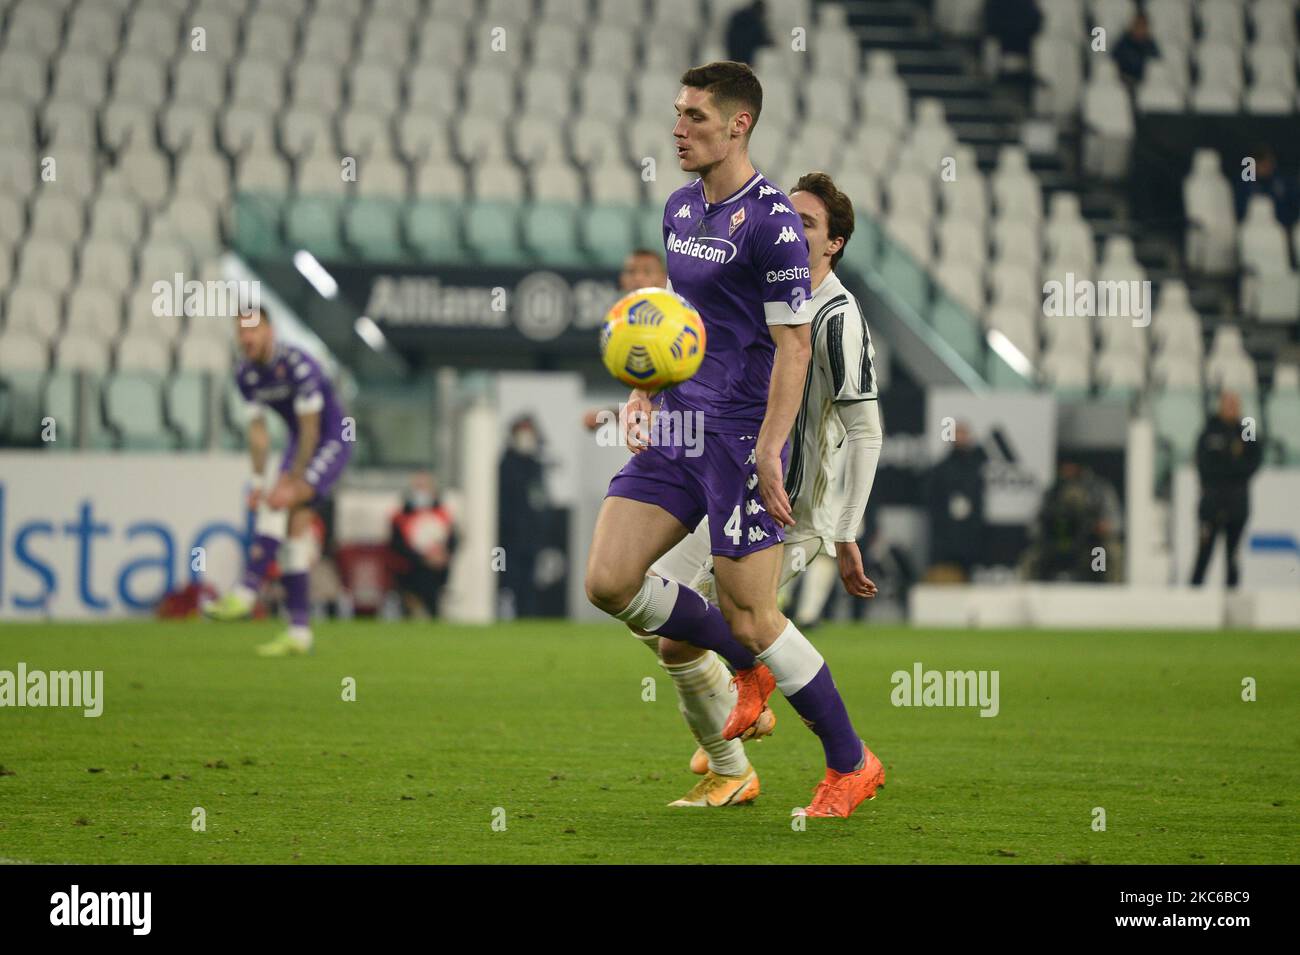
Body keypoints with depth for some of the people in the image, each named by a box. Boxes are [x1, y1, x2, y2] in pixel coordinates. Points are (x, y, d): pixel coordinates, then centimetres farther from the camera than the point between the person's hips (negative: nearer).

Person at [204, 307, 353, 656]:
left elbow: (310, 430, -25)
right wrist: (258, 481, -6)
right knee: (295, 525, 0)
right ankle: (299, 633, 0)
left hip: (332, 441, -7)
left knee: (279, 505, -25)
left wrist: (292, 484, -26)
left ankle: (245, 594, -29)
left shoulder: (297, 365, -26)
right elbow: (258, 431, 3)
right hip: (300, 444, 8)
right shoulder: (246, 373, -2)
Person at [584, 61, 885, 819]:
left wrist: (768, 451, -21)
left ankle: (853, 765, 12)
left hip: (741, 435, -8)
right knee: (609, 581, -3)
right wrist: (645, 394, 11)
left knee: (751, 618, -5)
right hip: (678, 426, 8)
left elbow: (794, 344, -15)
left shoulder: (772, 222, -13)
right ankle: (749, 670, 19)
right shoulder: (681, 209, 12)